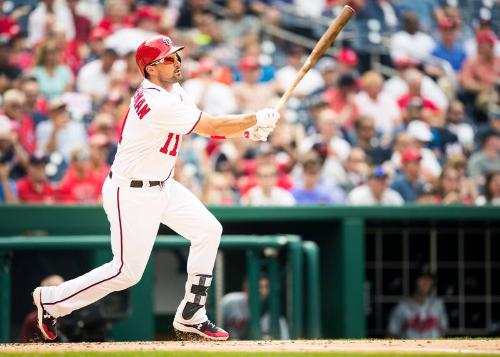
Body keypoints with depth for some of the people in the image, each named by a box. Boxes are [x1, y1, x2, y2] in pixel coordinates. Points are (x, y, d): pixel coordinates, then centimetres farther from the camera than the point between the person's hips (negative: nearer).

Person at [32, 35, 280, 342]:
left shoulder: (174, 92, 4)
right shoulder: (157, 103, -28)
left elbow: (207, 128, 7)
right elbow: (211, 127, -24)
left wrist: (247, 131, -9)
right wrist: (257, 118, -14)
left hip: (162, 186, 10)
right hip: (131, 194, -10)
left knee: (208, 230, 7)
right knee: (127, 272, -4)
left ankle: (191, 316, 14)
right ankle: (52, 301, 13)